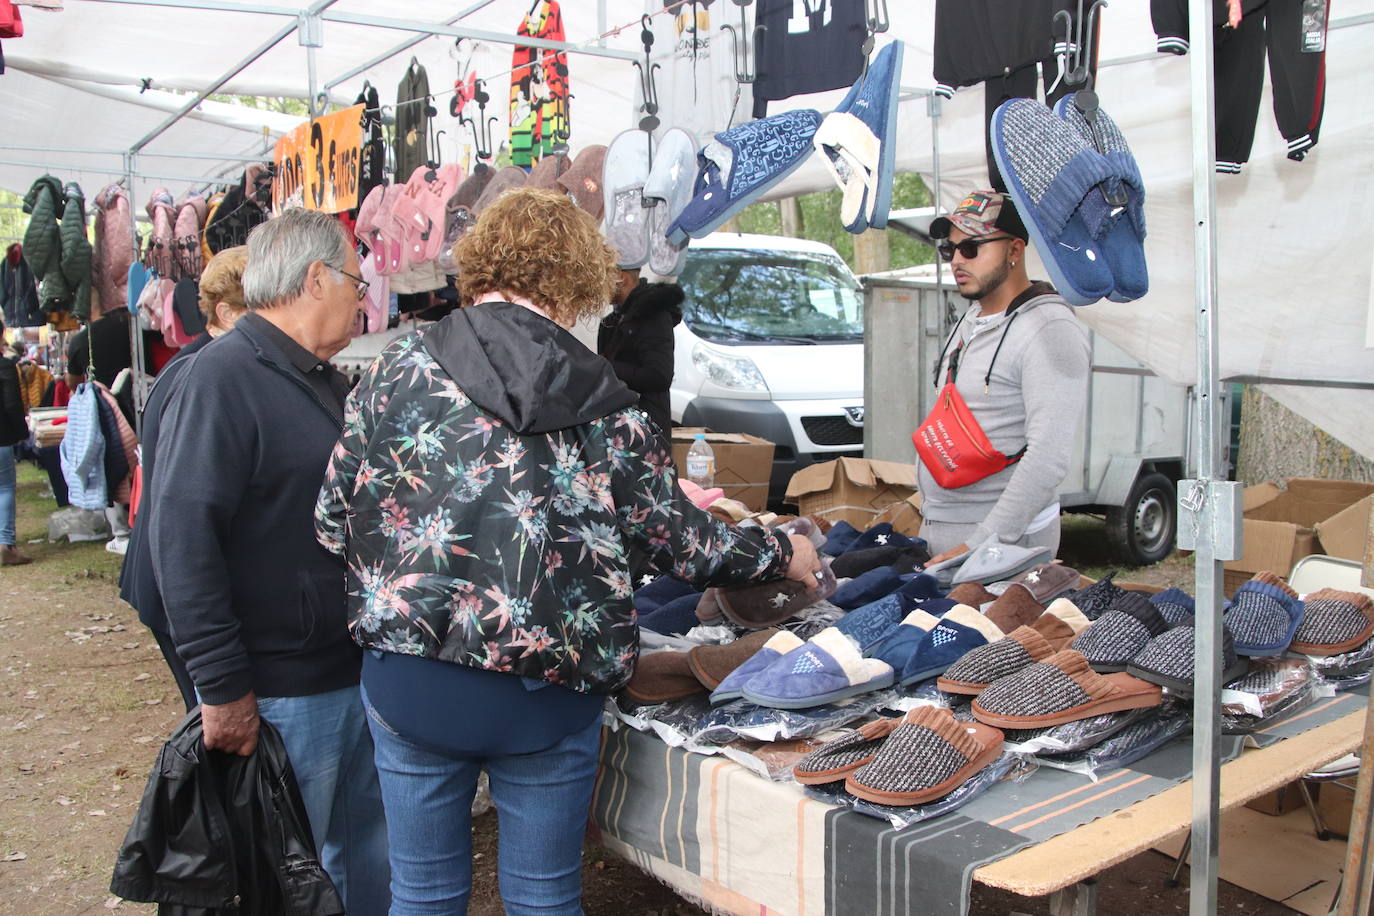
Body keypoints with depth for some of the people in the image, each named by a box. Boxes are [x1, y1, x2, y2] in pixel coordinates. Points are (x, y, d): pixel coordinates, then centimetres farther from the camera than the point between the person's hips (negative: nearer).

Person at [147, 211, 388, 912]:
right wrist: (223, 689, -22)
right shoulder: (220, 377, -15)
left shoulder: (323, 381, 14)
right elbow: (182, 538, -22)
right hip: (281, 692, -8)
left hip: (356, 672, 9)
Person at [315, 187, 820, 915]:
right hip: (547, 692, 0)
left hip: (409, 678, 1)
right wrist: (785, 555, 22)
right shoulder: (602, 406, -2)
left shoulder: (398, 371, -2)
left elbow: (333, 524, 1)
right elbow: (686, 546, 4)